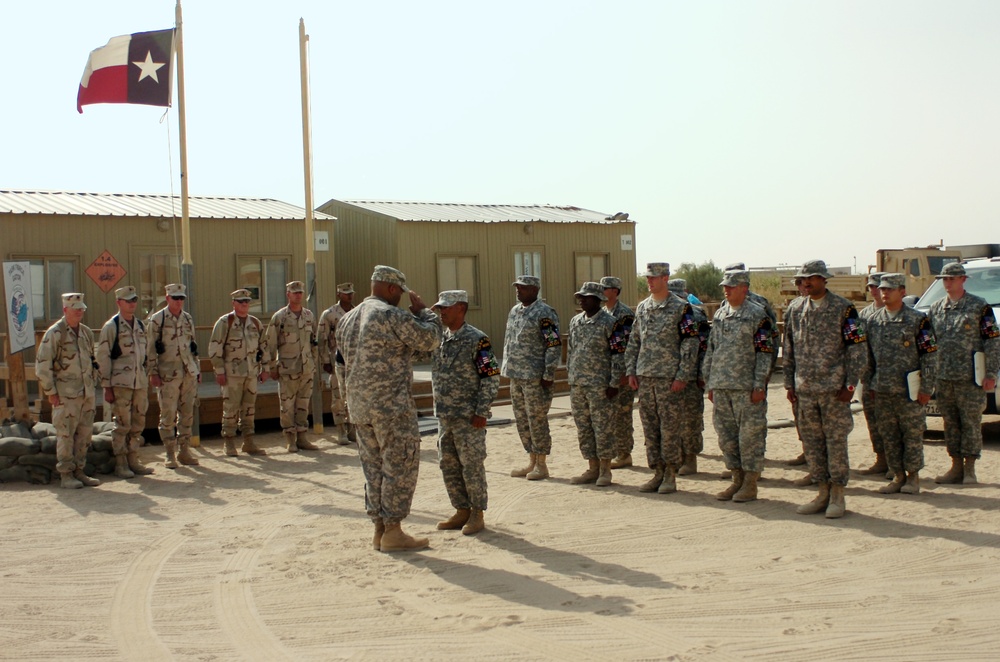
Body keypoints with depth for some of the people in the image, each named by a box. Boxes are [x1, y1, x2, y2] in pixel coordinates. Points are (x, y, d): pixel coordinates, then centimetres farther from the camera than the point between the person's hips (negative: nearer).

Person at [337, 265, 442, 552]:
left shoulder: (347, 319, 13)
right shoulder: (393, 316, -12)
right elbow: (430, 339, -8)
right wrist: (422, 311, 6)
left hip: (358, 405, 8)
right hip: (392, 405, -8)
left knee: (374, 468, 12)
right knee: (400, 466, -1)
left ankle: (380, 529, 17)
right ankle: (393, 532, 1)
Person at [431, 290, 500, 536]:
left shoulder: (476, 339, -12)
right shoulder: (439, 339, 9)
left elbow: (491, 377, -13)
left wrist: (481, 412, -16)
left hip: (468, 416, -7)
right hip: (444, 415, 7)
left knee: (472, 465, 0)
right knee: (448, 465, 12)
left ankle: (477, 514, 13)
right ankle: (462, 511, 24)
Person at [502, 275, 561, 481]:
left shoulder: (545, 313, -11)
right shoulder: (514, 311, 14)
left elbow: (554, 346, -14)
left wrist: (548, 375, -17)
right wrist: (507, 368, 15)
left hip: (535, 377, -8)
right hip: (515, 375, 8)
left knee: (537, 420, -2)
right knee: (522, 421, 12)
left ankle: (541, 465, 8)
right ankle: (531, 462, 23)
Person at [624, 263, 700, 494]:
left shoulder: (681, 308, -6)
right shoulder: (642, 307, 12)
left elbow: (690, 344, -9)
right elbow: (633, 342, 17)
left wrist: (682, 377, -14)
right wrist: (631, 371, 8)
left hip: (669, 377, -6)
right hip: (644, 377, 6)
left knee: (669, 427, -1)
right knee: (650, 427, 8)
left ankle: (670, 475, 9)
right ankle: (657, 472, 18)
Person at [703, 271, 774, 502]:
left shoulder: (757, 315, -6)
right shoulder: (719, 314, 14)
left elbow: (765, 353, -10)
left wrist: (759, 386, -15)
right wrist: (709, 383, 14)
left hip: (746, 387, -6)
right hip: (721, 387, 7)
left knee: (750, 434, 0)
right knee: (726, 435, 10)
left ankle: (750, 485, 9)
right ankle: (737, 480, 21)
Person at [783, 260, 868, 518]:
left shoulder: (843, 308, -4)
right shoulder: (794, 309, 10)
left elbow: (857, 348, -5)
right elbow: (789, 349, 15)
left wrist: (850, 385, -10)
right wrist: (790, 384, 10)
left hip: (834, 389, -5)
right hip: (804, 388, 5)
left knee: (836, 441, 1)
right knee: (811, 443, 8)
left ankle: (838, 496, 11)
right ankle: (823, 492, 20)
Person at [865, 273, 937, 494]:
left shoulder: (917, 320, -6)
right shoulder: (872, 321, 7)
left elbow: (930, 355, -6)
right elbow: (867, 355, 13)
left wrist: (925, 388, -9)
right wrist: (870, 385, 11)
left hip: (908, 390, -4)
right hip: (882, 391, 4)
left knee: (912, 434, 5)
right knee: (888, 435, 9)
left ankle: (913, 476, 17)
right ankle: (898, 475, 20)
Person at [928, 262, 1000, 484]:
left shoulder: (979, 306, -3)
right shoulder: (935, 308, 11)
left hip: (970, 377, -5)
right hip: (943, 377, 5)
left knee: (971, 422, 1)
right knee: (951, 423, 9)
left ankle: (969, 469, 9)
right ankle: (956, 467, 17)